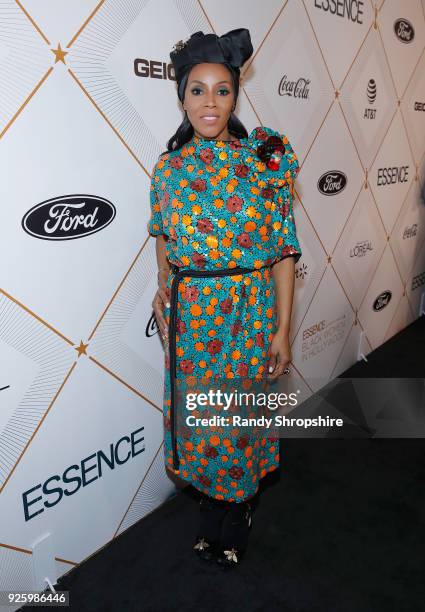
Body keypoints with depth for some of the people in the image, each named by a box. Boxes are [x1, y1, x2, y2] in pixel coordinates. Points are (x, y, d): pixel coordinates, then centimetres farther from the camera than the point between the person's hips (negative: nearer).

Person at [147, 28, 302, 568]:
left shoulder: (265, 159, -7)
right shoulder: (169, 168, 2)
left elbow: (284, 251, -7)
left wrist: (282, 329, -9)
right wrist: (164, 287, 1)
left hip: (250, 314, -2)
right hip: (189, 316, 3)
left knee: (240, 418, 11)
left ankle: (234, 515, 40)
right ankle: (214, 509, 42)